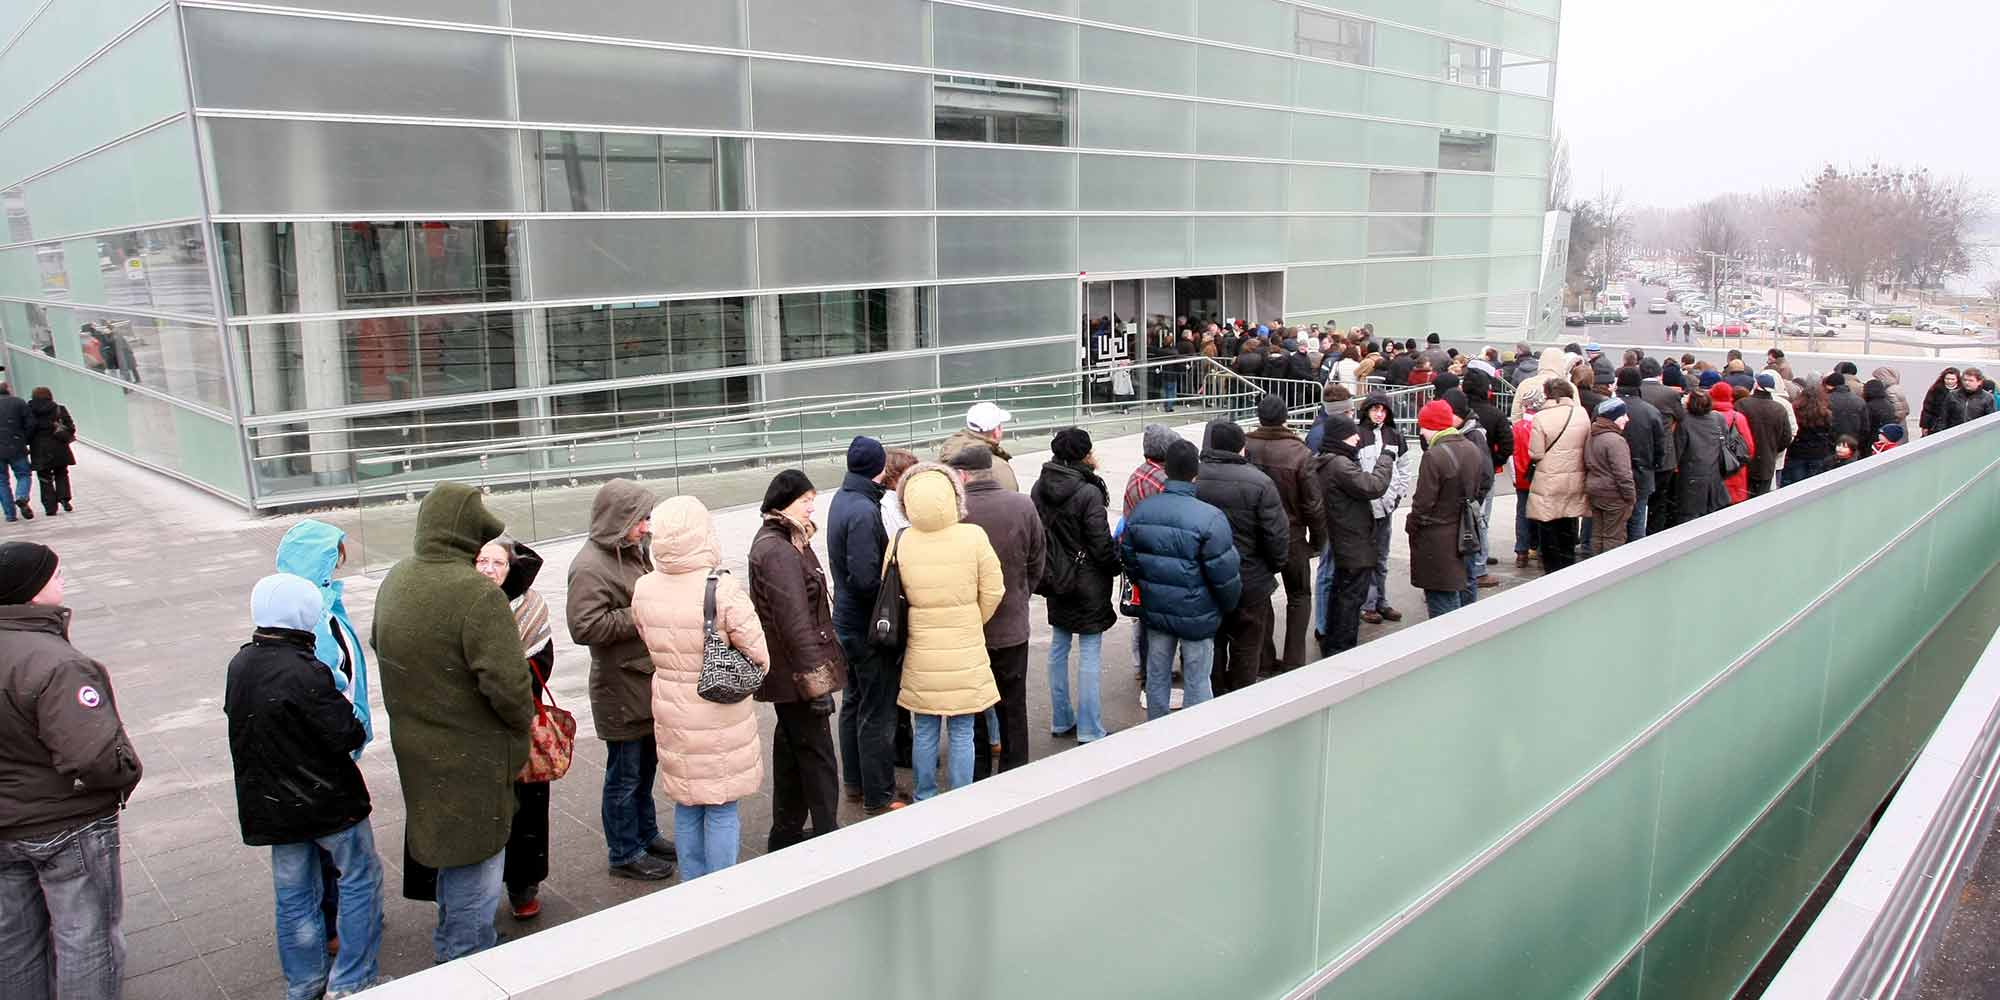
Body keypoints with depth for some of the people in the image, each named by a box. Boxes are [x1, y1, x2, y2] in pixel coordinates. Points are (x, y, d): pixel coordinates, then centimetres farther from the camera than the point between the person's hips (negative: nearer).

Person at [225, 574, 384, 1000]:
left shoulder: (240, 664, -1)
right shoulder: (305, 672, -26)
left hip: (271, 801, 7)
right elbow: (348, 735, -22)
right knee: (361, 878, 10)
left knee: (293, 893, 17)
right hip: (326, 799, -7)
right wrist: (353, 722, -2)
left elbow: (239, 718, 12)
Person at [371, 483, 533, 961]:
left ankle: (450, 947, 43)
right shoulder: (478, 595, -27)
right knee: (477, 858, 7)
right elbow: (507, 683, -28)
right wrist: (523, 724, -9)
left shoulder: (395, 581, 2)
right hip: (469, 754, -9)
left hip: (415, 742, 9)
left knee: (451, 848, 26)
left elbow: (381, 647, 18)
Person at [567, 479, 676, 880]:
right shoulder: (589, 567, -20)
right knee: (625, 773, 5)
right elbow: (585, 628, -27)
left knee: (645, 765, 22)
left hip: (648, 680, 9)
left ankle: (645, 834, 38)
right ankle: (624, 854, 20)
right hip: (620, 686, -9)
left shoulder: (632, 551, 8)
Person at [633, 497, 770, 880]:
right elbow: (760, 658, -15)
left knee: (686, 807, 19)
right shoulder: (725, 590, -23)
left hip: (671, 714, 4)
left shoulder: (643, 589, -8)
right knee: (722, 810, 10)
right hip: (721, 716, -4)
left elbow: (650, 644, 7)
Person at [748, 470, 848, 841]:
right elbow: (795, 623, -24)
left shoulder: (773, 540, 12)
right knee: (817, 756, 0)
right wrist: (816, 681, -22)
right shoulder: (779, 552, -21)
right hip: (797, 671, -10)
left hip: (786, 671, 10)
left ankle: (786, 833, 29)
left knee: (791, 748, 18)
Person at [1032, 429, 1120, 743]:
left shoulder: (1040, 487, 0)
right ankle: (1089, 731, 6)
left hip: (1055, 579, 7)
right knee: (1090, 654, 1)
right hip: (1088, 583, -7)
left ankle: (1060, 721, 26)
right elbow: (1102, 546, -17)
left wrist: (1047, 570, 17)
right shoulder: (1088, 493, -21)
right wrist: (1119, 565, 2)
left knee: (1059, 647, 16)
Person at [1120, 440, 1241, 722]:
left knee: (1157, 677, 17)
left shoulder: (1139, 512, -2)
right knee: (1197, 682, 8)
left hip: (1155, 611, 5)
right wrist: (1228, 606, 2)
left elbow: (1128, 559, 7)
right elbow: (1225, 573, -17)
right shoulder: (1210, 518, -21)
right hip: (1197, 614, -5)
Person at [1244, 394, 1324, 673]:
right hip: (1291, 536, -2)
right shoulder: (1299, 453, -18)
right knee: (1299, 597, 15)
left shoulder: (1244, 448, -13)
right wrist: (1316, 538, 2)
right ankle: (1293, 661, 13)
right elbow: (1313, 504, -13)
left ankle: (1264, 659, 21)